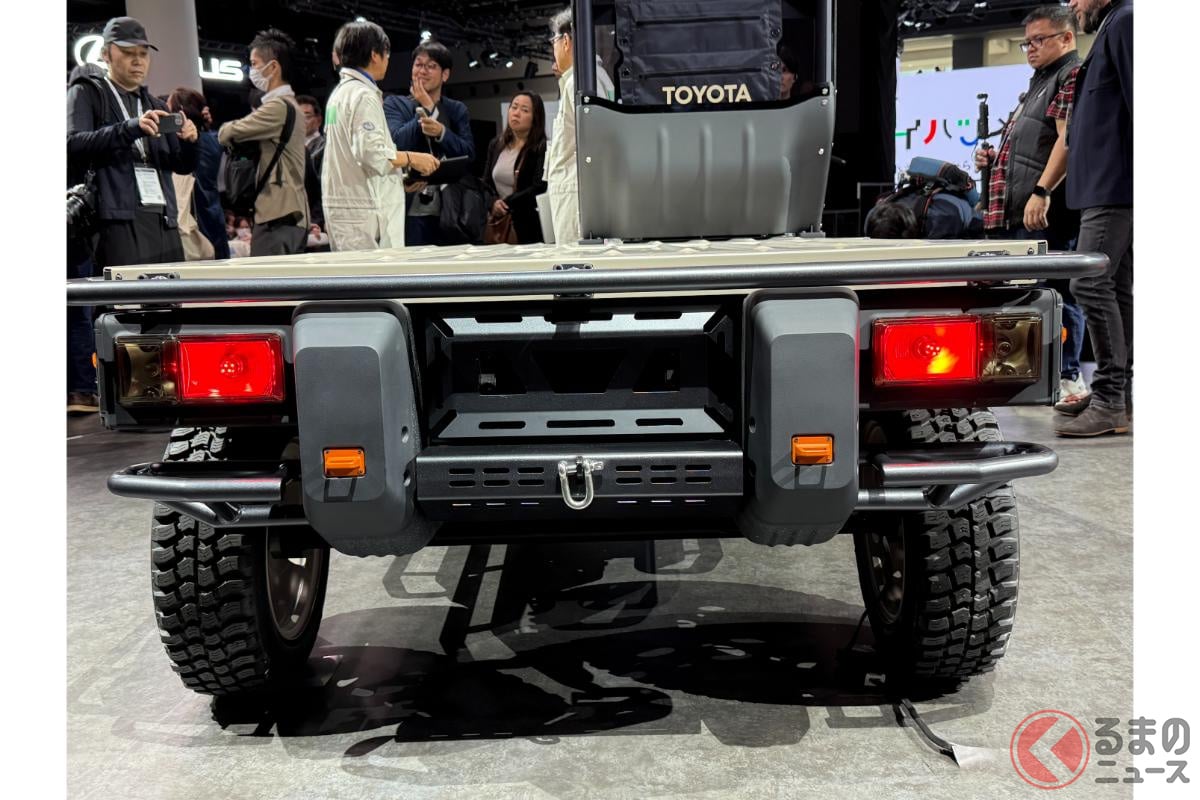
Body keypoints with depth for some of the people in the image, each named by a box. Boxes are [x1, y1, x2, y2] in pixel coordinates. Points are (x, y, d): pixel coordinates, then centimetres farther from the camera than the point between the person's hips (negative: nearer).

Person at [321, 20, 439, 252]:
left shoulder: (339, 93, 19)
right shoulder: (363, 95, -11)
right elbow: (371, 152, -21)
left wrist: (400, 178, 18)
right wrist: (411, 159, -8)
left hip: (340, 207, 10)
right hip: (364, 210, -10)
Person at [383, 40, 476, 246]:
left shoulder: (457, 110, 14)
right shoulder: (394, 104, 8)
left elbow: (469, 155, 2)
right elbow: (397, 143, -10)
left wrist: (441, 133, -14)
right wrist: (426, 109, -3)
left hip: (448, 212, 2)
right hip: (409, 212, -2)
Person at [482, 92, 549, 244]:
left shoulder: (542, 148, -8)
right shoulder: (496, 145, 12)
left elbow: (539, 188, -16)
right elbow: (486, 184, 10)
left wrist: (505, 205, -17)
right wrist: (493, 203, -11)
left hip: (530, 228, -5)